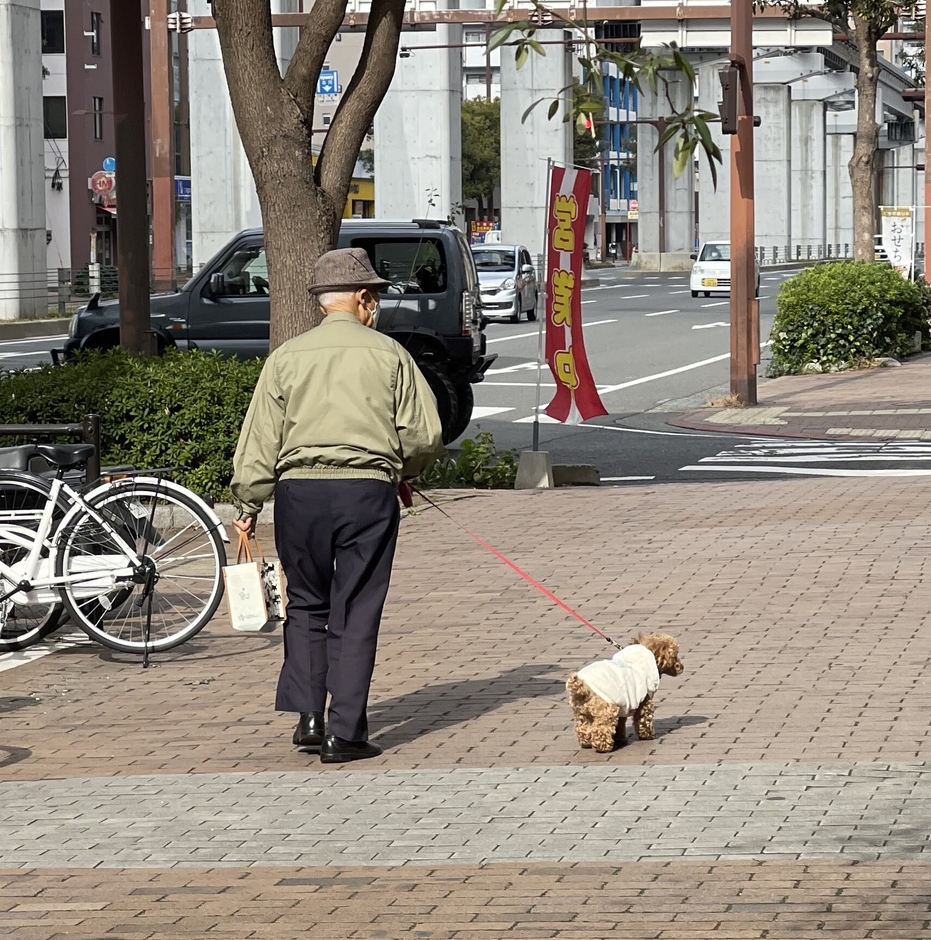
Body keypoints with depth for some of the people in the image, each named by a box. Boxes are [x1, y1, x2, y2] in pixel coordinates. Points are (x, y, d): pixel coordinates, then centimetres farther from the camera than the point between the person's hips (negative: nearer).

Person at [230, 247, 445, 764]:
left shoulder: (288, 356, 5)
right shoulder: (388, 354, 2)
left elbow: (260, 439, 3)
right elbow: (425, 436, 2)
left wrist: (248, 504, 9)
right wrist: (402, 470, 22)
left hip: (300, 489, 1)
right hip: (368, 489, -1)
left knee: (306, 604, 17)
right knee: (355, 614, 3)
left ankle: (307, 716, 7)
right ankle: (344, 733, 1)